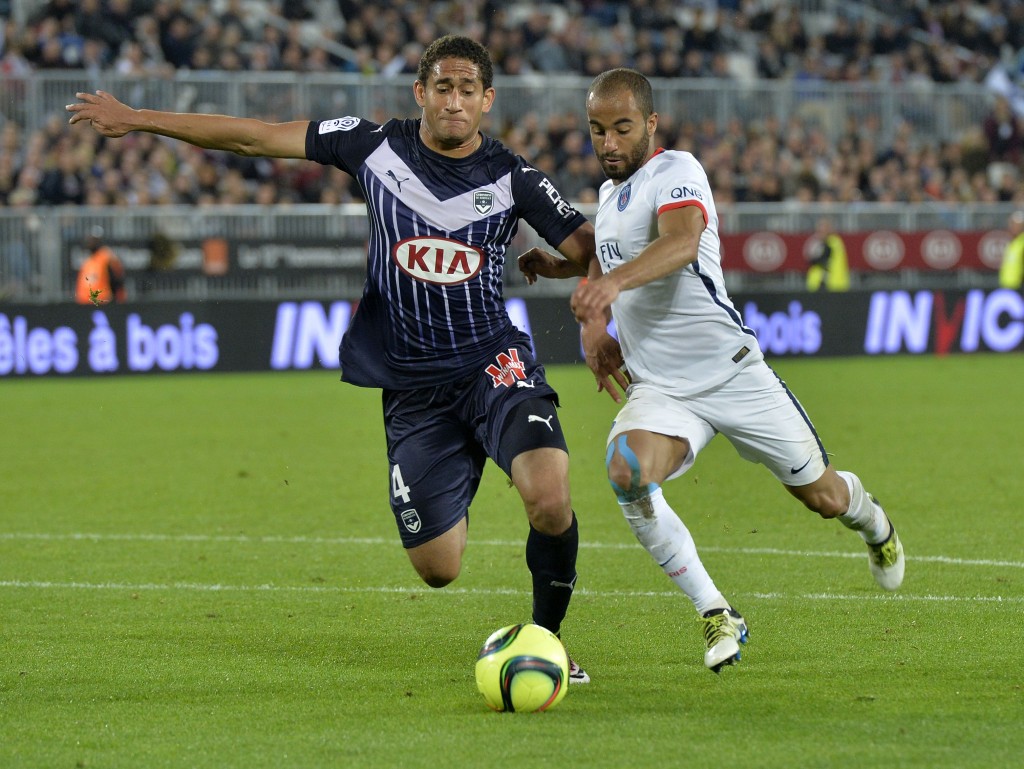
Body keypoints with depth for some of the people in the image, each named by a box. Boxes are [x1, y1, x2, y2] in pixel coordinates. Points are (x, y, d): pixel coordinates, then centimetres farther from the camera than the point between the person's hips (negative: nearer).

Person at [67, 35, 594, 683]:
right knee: (437, 570, 0)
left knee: (549, 499, -28)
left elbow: (584, 246, -2)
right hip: (412, 386, 1)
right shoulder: (377, 147, 0)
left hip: (494, 367, -1)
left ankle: (547, 638, -2)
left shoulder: (513, 178, -1)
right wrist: (137, 119, 9)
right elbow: (257, 138, 5)